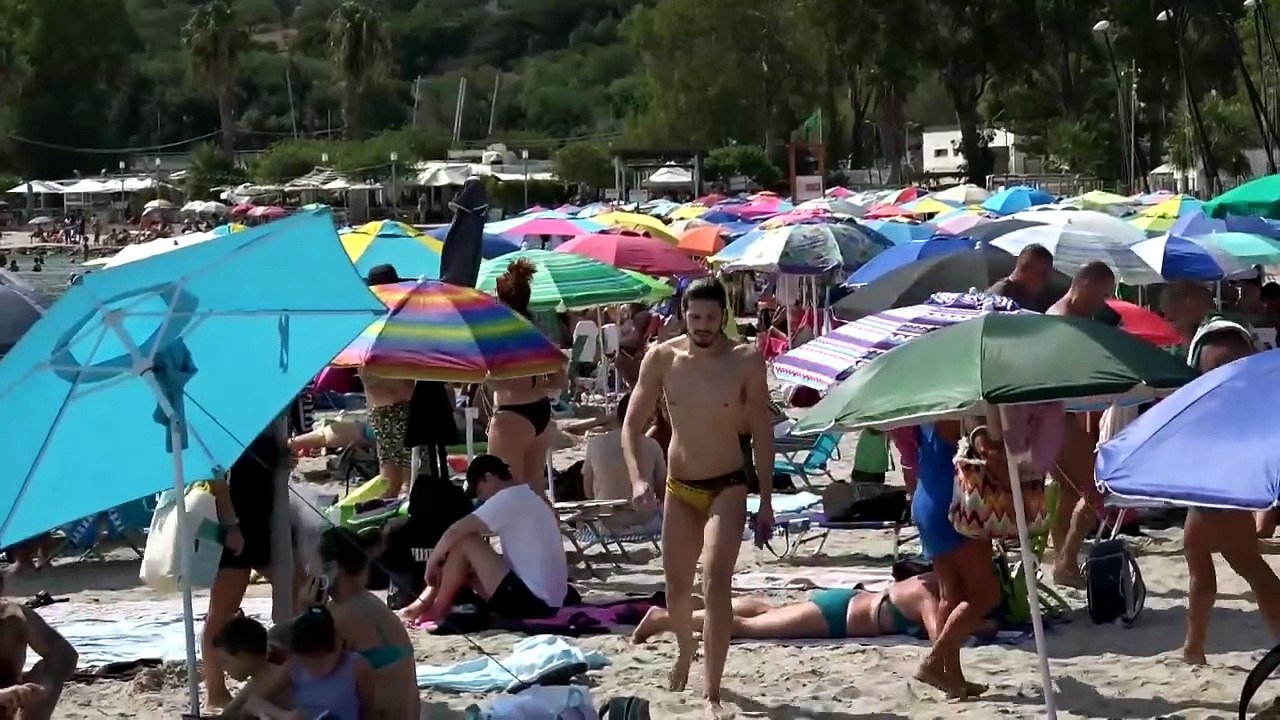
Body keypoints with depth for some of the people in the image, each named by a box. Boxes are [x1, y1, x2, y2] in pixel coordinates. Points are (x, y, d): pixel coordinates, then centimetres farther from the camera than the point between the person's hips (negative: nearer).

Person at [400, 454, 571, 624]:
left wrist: (432, 562, 3)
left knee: (464, 541, -6)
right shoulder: (527, 498, 18)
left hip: (530, 600, -10)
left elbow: (454, 532, -15)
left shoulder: (508, 498, -11)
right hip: (546, 602, 10)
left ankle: (437, 610, 6)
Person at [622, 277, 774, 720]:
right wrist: (638, 478, -18)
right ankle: (685, 652, 47)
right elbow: (632, 425, -2)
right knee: (677, 588, 15)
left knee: (717, 584, -18)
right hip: (679, 488, 3)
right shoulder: (661, 359, -6)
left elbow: (762, 433, -3)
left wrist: (766, 501, -2)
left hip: (728, 487, -3)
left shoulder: (746, 362, -10)